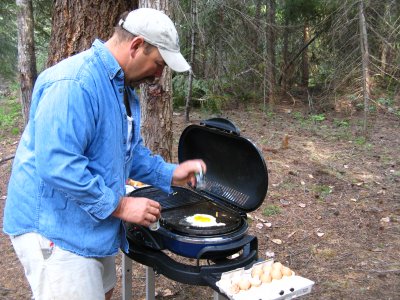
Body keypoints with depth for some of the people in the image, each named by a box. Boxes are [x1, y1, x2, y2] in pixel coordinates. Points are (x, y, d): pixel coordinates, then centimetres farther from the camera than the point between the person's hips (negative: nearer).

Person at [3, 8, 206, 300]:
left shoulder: (124, 88, 8)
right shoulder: (74, 84, -26)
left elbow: (130, 149, 17)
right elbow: (57, 165, -32)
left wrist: (169, 174, 3)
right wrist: (119, 205, -24)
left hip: (93, 227, 10)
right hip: (55, 229, -10)